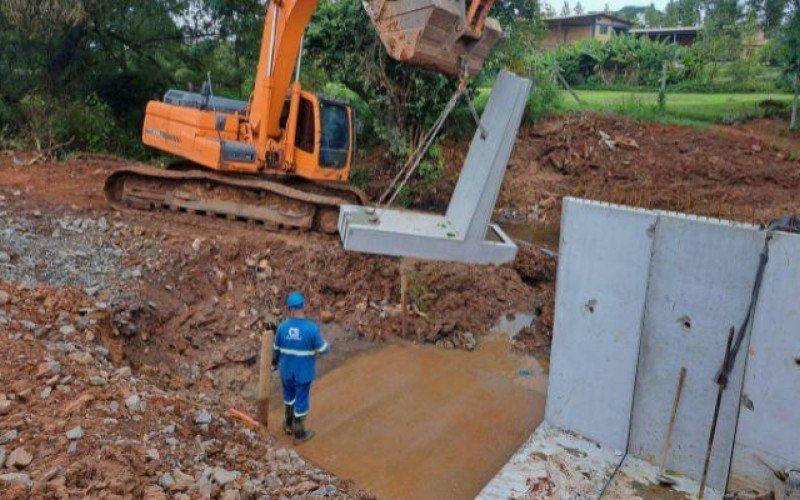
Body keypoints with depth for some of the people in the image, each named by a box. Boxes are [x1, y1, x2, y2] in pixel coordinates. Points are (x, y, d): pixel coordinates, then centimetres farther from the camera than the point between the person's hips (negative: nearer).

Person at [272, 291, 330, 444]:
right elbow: (323, 350, -15)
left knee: (289, 395, 28)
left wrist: (275, 361, 22)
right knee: (302, 401, 14)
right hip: (304, 372, -3)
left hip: (287, 370, 3)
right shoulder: (312, 328, -25)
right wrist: (327, 344, 9)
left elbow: (277, 348, 1)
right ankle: (299, 433, 29)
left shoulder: (282, 327, -15)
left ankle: (289, 425, 44)